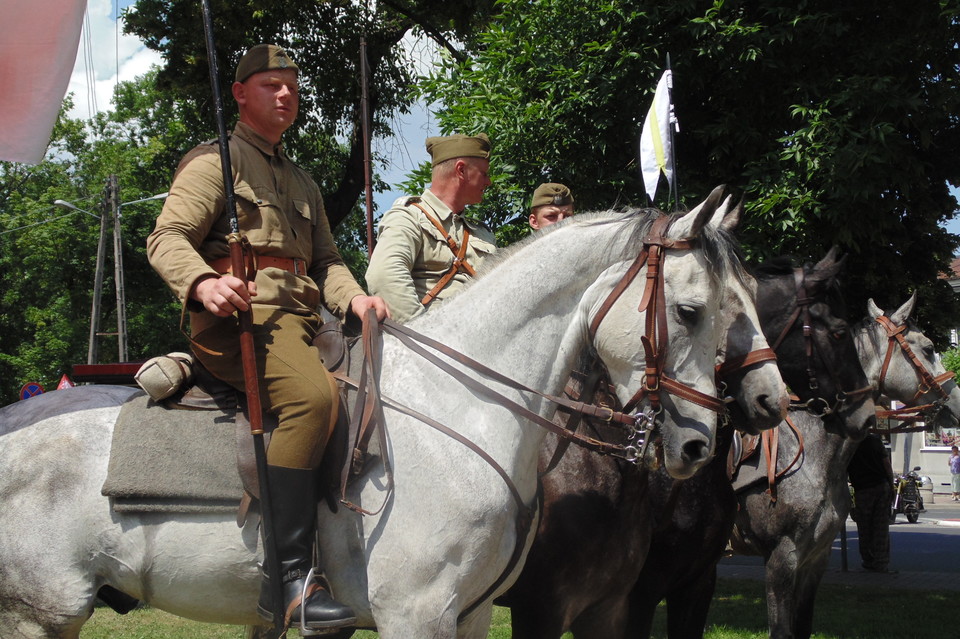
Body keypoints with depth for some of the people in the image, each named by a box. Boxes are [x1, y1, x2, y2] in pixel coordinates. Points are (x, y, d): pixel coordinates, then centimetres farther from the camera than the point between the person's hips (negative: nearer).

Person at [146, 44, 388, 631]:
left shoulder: (303, 183, 32)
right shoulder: (216, 160, 8)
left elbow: (325, 259, 26)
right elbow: (167, 238, -3)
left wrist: (355, 297, 3)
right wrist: (203, 282, -25)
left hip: (301, 320, 9)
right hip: (238, 315, -9)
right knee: (313, 394, -34)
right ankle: (288, 581, -38)